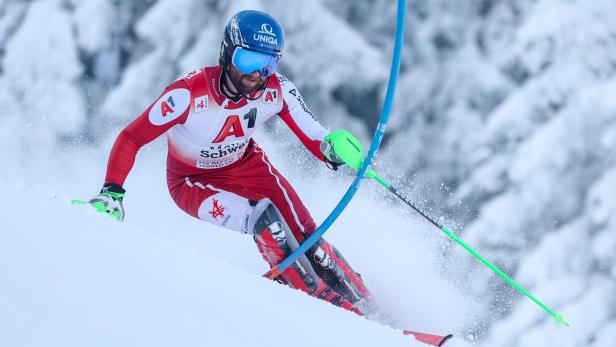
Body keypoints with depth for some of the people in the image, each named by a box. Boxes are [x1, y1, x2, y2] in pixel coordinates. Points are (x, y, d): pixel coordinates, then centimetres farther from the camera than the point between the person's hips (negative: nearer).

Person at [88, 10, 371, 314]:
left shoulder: (276, 90, -22)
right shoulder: (189, 94, -33)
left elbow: (313, 138, -15)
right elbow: (130, 139, -27)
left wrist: (332, 147, -39)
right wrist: (112, 193, -35)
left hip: (247, 165, 4)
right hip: (193, 183, -4)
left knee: (303, 236, -13)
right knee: (262, 217, -29)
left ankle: (362, 308, 1)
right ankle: (318, 299, -15)